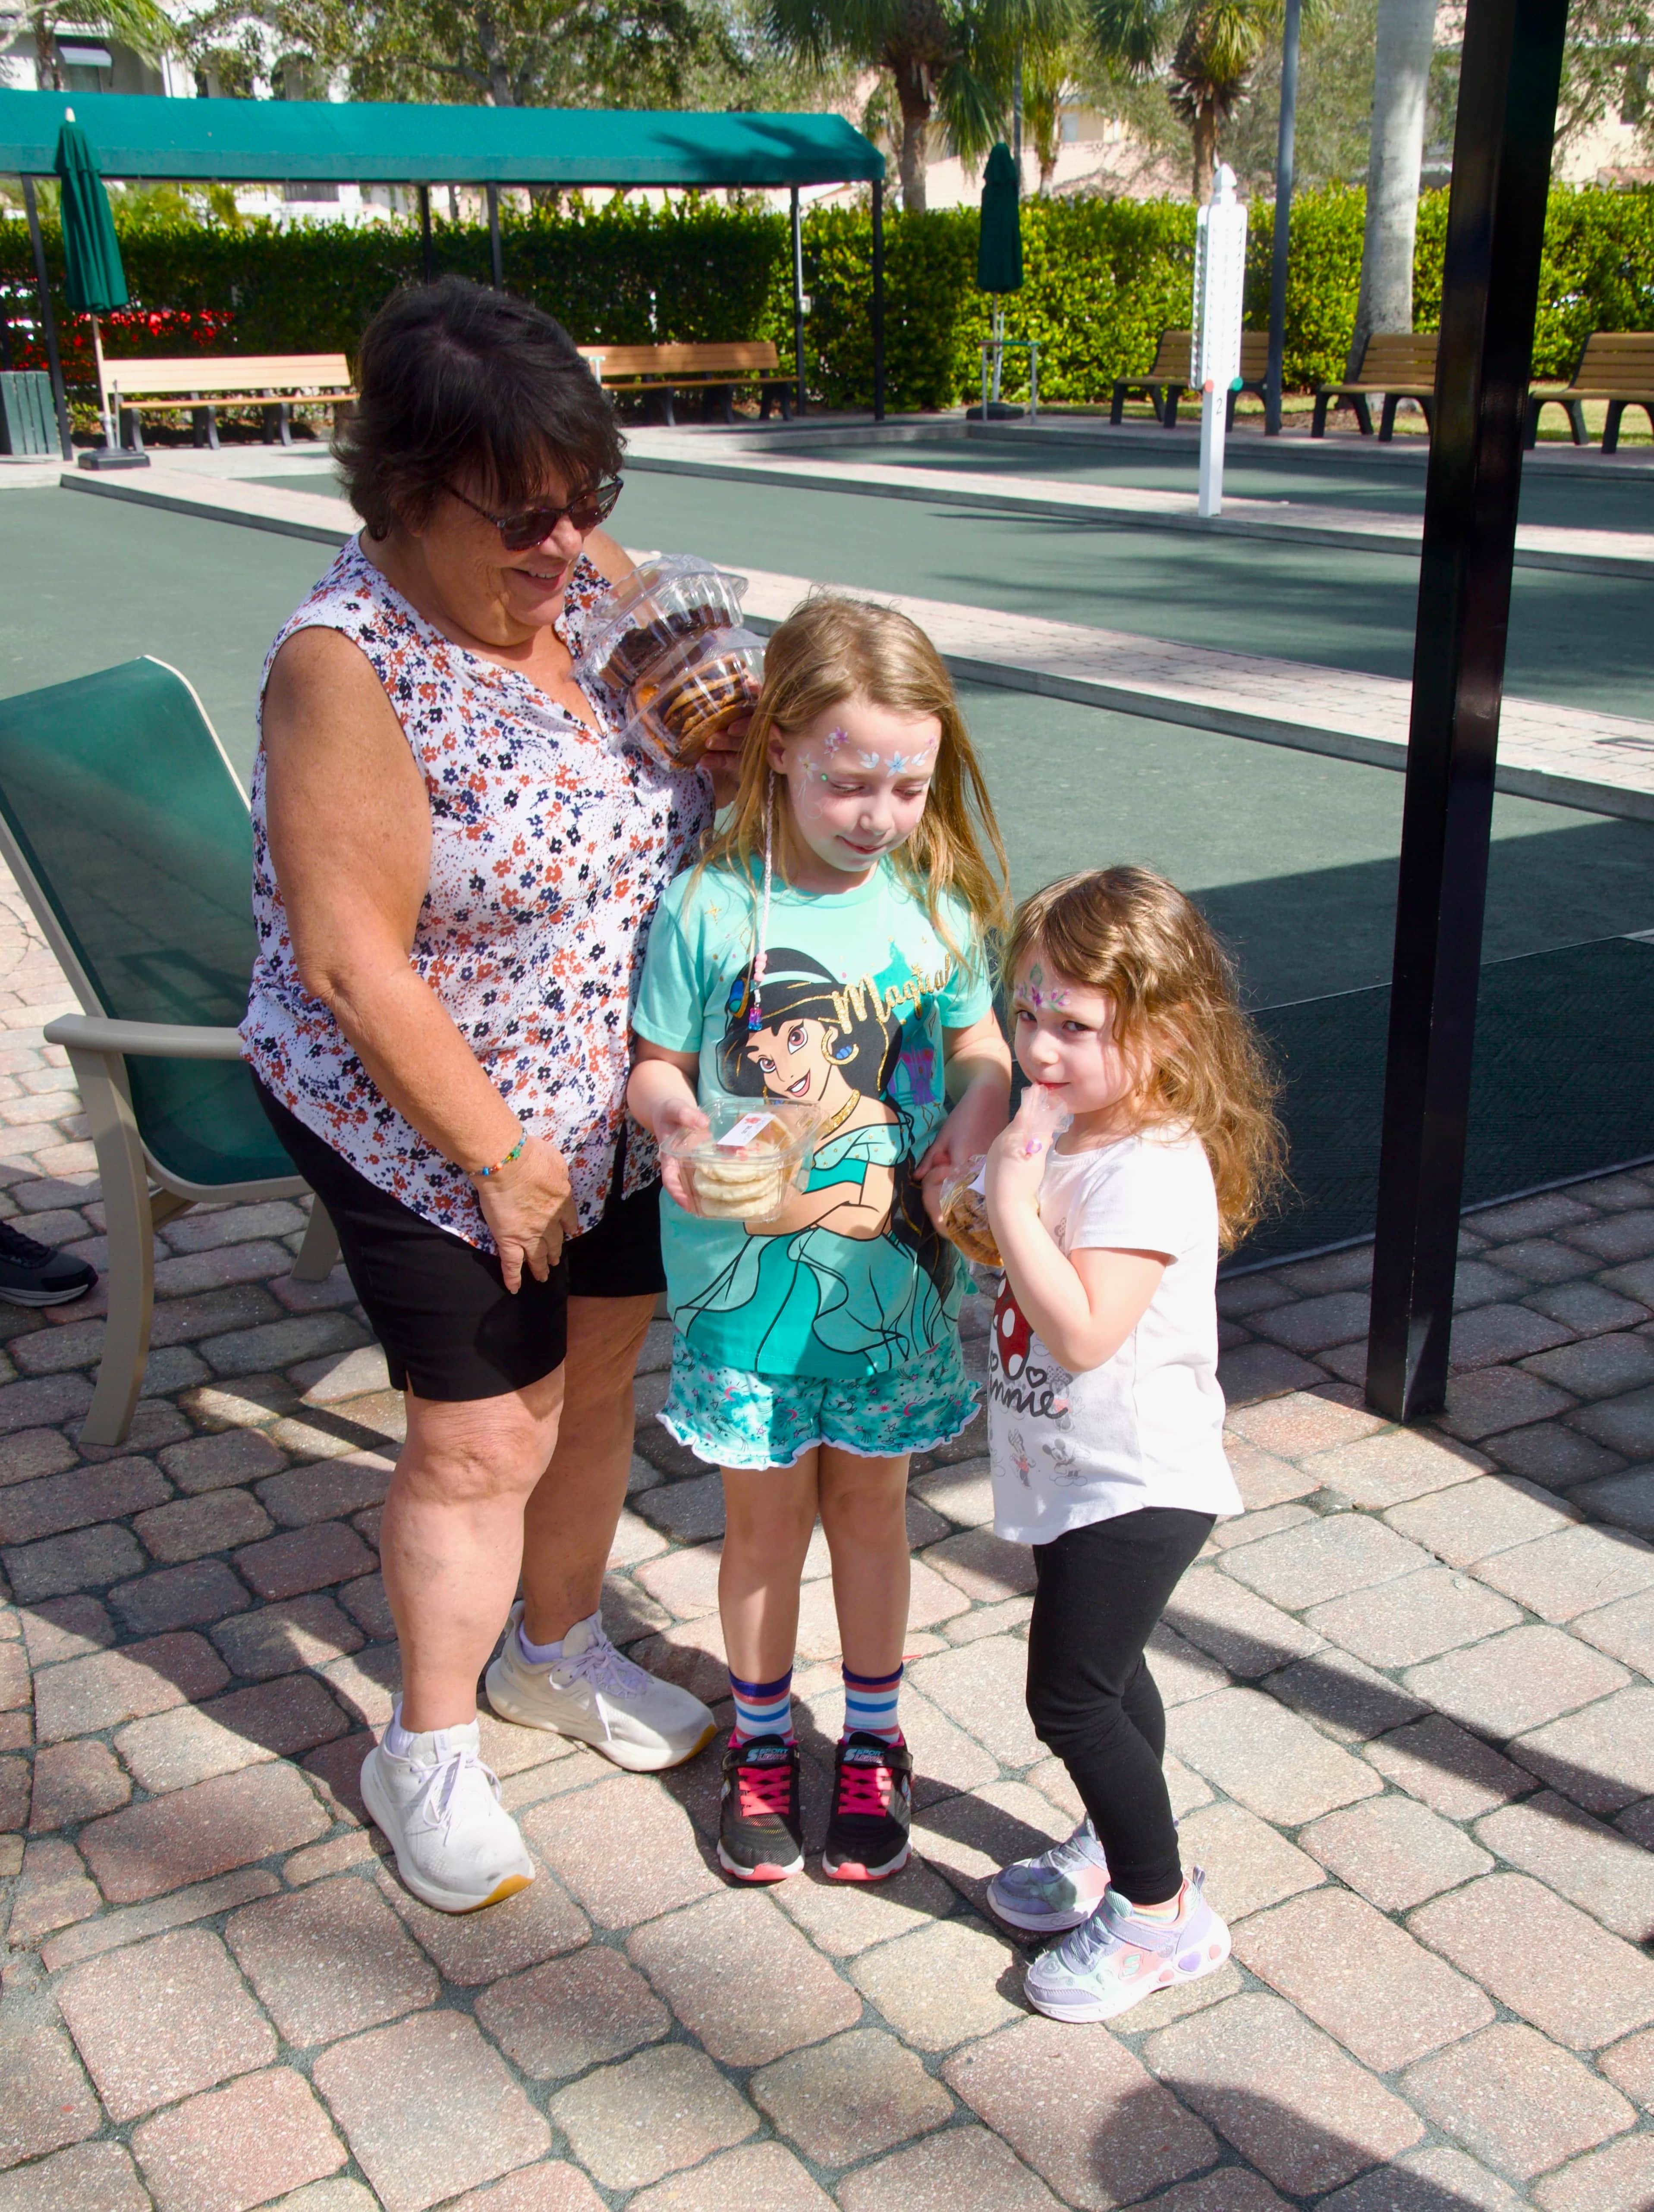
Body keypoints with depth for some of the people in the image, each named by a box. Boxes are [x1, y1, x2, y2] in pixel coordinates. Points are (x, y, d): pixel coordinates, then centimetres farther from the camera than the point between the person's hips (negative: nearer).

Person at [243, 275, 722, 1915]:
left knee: (601, 1374, 18)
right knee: (483, 1438, 2)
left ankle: (555, 1647, 43)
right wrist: (499, 1159, -18)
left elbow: (699, 777, 9)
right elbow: (352, 962, -24)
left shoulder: (593, 583, -3)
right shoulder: (346, 666, -24)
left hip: (617, 1103, 7)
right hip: (429, 1127, -7)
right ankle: (427, 1753, 26)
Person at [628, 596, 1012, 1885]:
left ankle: (873, 1741, 38)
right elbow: (656, 1063, -3)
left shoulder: (937, 901, -5)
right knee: (765, 1514, 13)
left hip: (892, 1271, 2)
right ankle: (762, 1741, 37)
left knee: (869, 1502, 17)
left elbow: (984, 1053, 5)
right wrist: (675, 1117, -24)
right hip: (745, 1272, -1)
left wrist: (969, 1132, -14)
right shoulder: (709, 909, -13)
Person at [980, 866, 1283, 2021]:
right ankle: (1116, 1845, 44)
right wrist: (982, 1210, 1)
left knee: (1071, 1696, -1)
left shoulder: (1152, 1170, -27)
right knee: (1104, 1672, 24)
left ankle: (1162, 1910, 17)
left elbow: (1082, 1330, -35)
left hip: (1134, 1483, -9)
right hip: (1084, 1475, 9)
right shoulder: (1075, 1132, 2)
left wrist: (1010, 1198, -33)